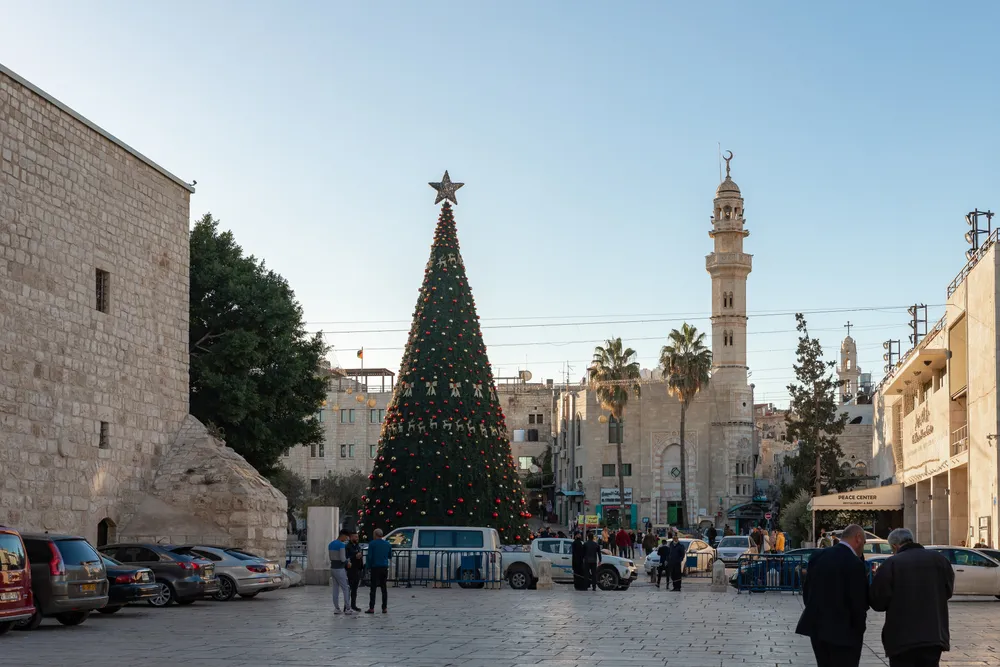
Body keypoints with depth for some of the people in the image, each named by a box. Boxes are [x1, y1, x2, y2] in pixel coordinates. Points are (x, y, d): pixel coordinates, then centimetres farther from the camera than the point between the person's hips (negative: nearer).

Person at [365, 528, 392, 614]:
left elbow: (369, 556, -7)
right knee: (384, 588, 7)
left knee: (373, 588, -2)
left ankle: (371, 608, -6)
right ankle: (384, 608, 4)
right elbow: (390, 556, 18)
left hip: (375, 568, -4)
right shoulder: (387, 544, 9)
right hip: (384, 568, 4)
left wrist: (369, 567, 1)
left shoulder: (372, 544, -4)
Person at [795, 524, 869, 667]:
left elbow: (806, 590, 10)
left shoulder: (817, 556, 4)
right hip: (843, 632, -7)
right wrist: (859, 629, 0)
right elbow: (860, 603, -16)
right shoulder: (855, 564, -17)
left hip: (817, 628, 7)